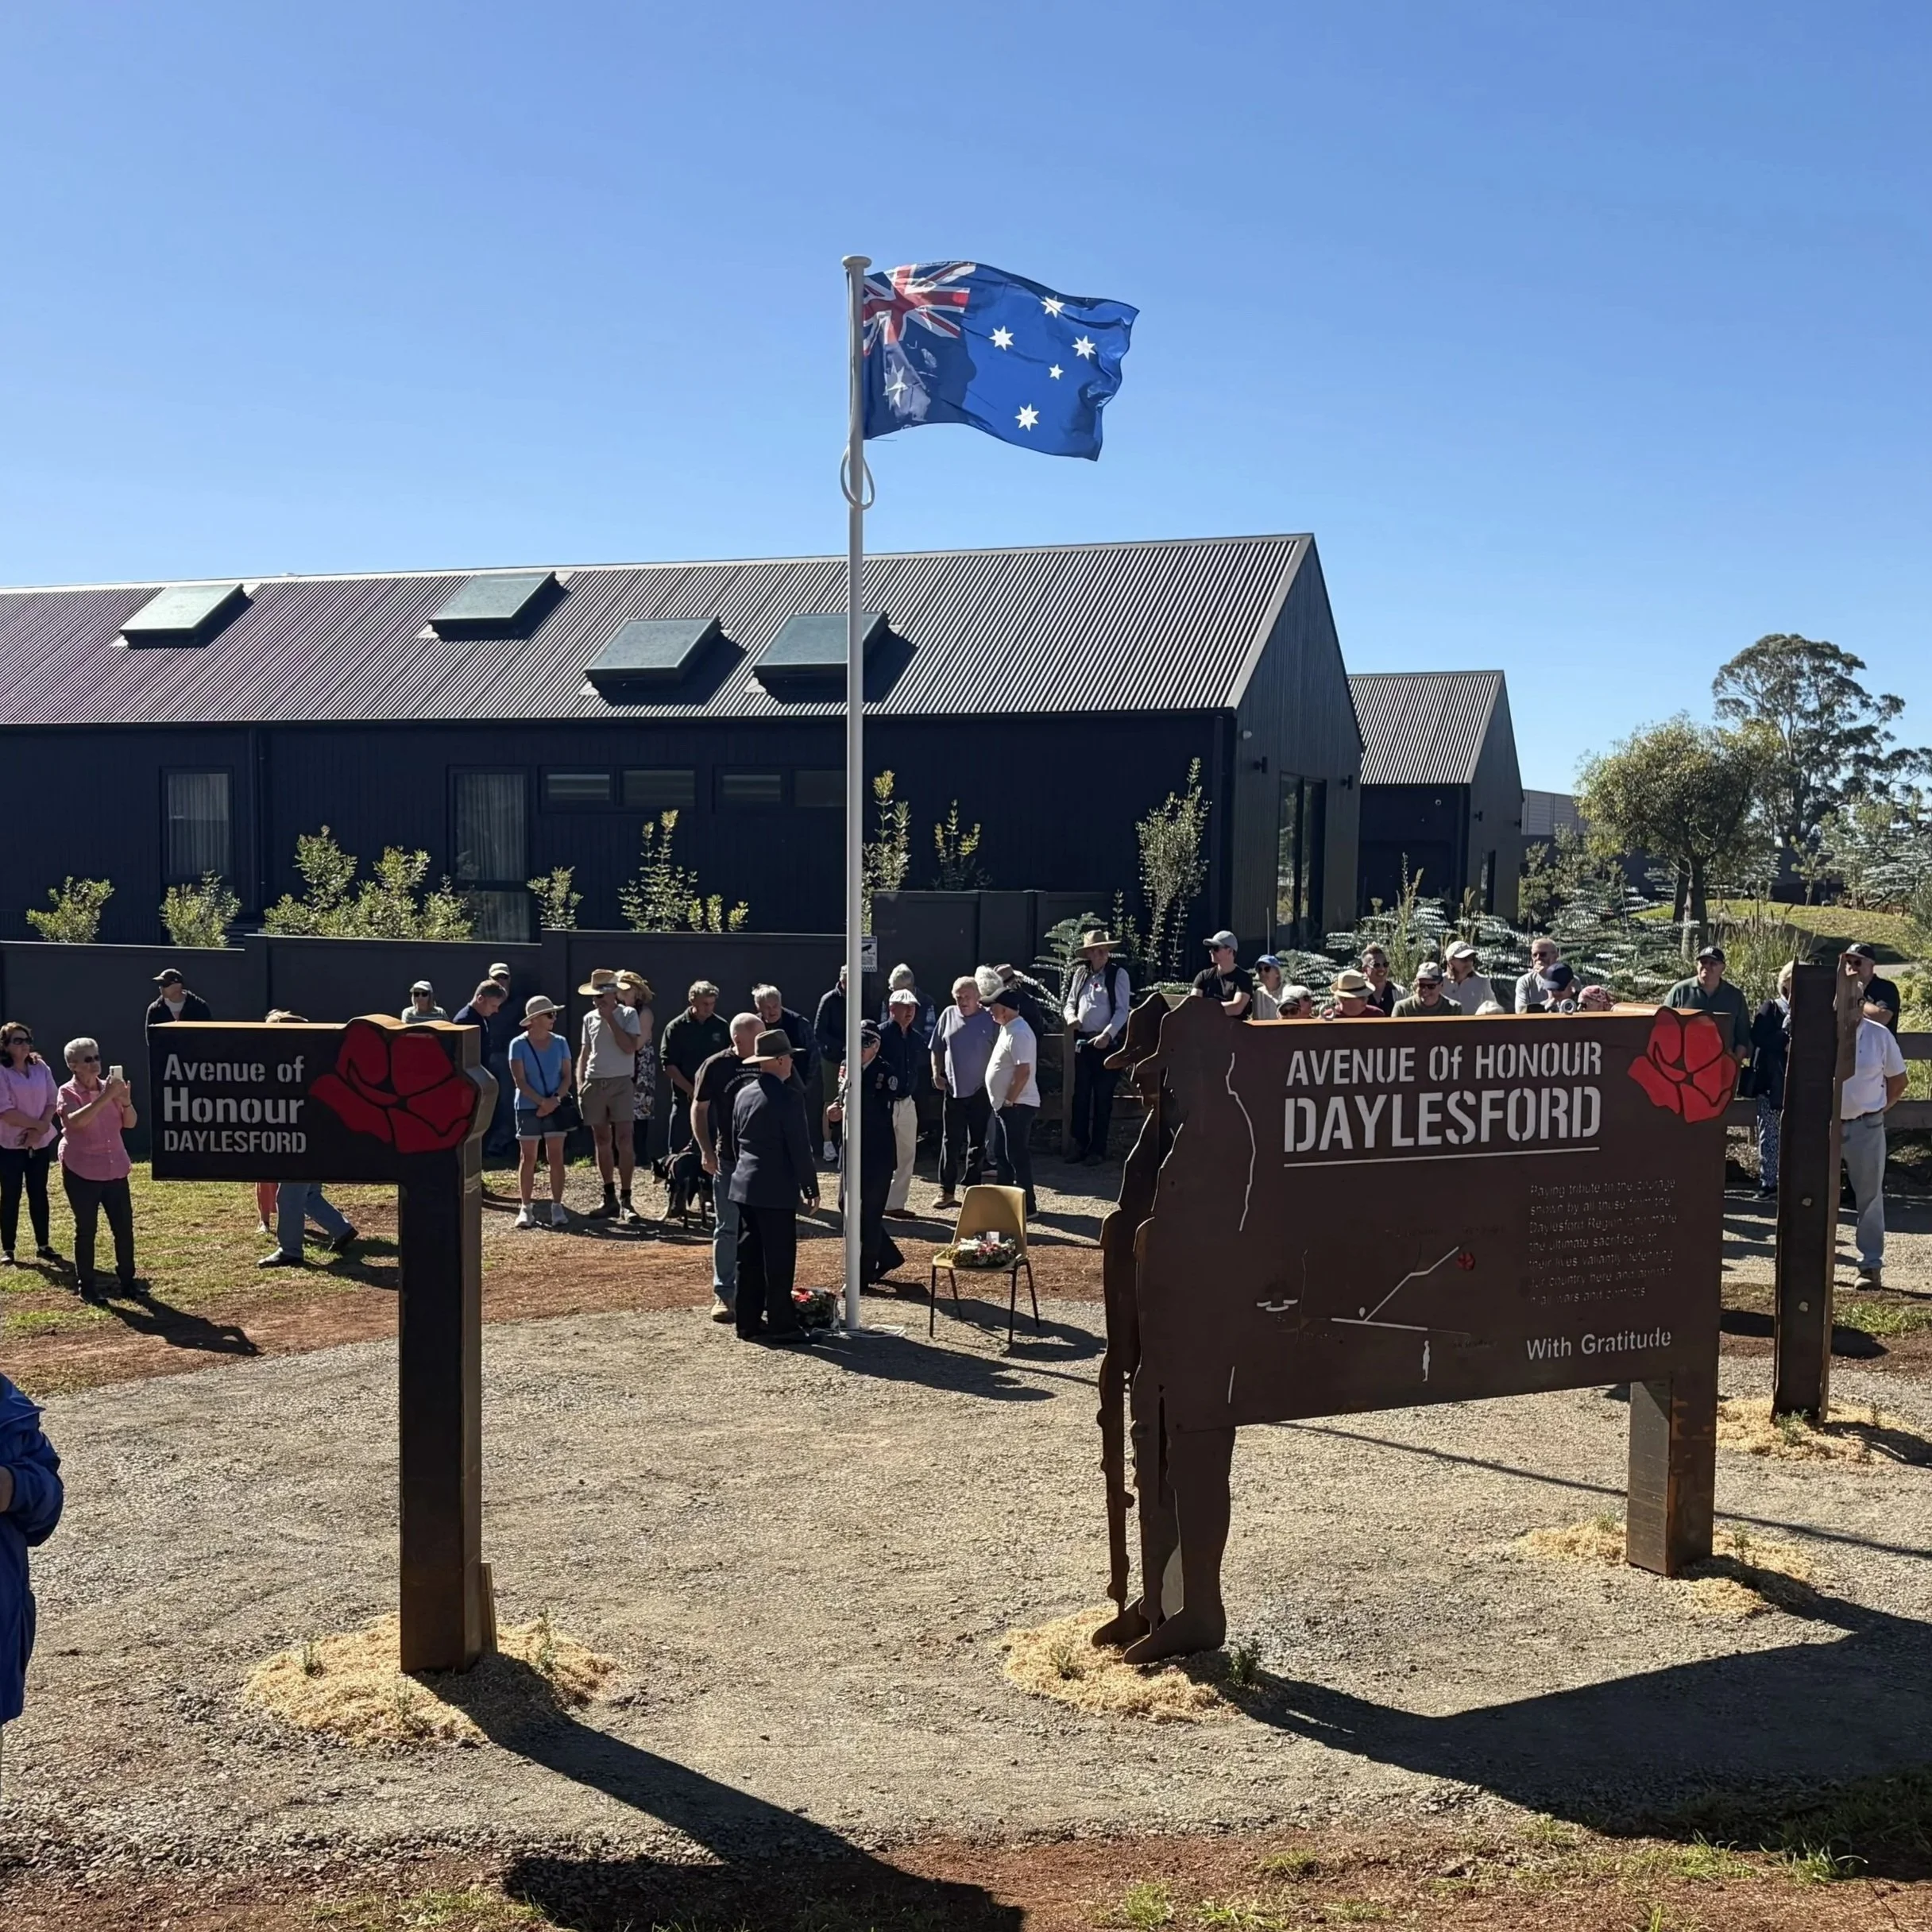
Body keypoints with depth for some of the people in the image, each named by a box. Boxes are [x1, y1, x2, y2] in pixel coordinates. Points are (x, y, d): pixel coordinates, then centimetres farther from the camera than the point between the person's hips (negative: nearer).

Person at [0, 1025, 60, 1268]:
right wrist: (38, 1124, -16)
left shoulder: (41, 1067, 3)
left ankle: (43, 1245, 18)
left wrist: (39, 1131, -12)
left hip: (41, 1142, 4)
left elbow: (53, 1101, 0)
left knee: (39, 1193, 10)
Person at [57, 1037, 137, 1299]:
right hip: (81, 1172, -4)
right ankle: (86, 1285, 11)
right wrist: (105, 1097, -31)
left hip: (115, 1169, 4)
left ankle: (127, 1279, 18)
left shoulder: (108, 1088, 5)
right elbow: (76, 1121, -27)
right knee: (86, 1229, 2)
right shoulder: (68, 1092, -8)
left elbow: (129, 1123, 3)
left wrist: (125, 1100, -16)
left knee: (124, 1227, 6)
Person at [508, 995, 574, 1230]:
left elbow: (567, 1076, 4)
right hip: (528, 1107, -2)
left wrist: (555, 1099, -12)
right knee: (528, 1158, 1)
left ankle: (557, 1207, 3)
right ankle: (525, 1208, 6)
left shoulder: (560, 1043, 5)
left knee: (556, 1157, -1)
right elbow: (520, 1081, -8)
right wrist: (542, 1101, -16)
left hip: (556, 1107, 2)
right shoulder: (519, 1045, -4)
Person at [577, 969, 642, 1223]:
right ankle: (609, 1198, 15)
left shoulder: (628, 1015, -3)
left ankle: (625, 1199, -8)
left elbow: (630, 1047, -15)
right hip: (594, 1084, 5)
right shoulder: (589, 1019, 10)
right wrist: (580, 1083, 5)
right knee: (602, 1141, 8)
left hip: (621, 1083, -5)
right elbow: (584, 1054, 16)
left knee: (623, 1139, -10)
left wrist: (610, 1019, -14)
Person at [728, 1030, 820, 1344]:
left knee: (749, 1258, 11)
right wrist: (811, 1188, -5)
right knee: (779, 1260, -2)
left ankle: (748, 1322, 16)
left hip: (745, 1186, 8)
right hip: (777, 1190, -7)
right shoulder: (788, 1097, -14)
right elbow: (800, 1148, -14)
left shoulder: (743, 1093, 9)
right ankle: (781, 1324, 2)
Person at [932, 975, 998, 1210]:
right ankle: (947, 1191, 13)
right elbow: (937, 1049, 11)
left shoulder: (990, 1019, -7)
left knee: (977, 1143, 7)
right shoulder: (948, 1016, 3)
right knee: (950, 1142, 6)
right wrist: (937, 1074, 1)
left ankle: (973, 1190, 17)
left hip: (980, 1091, -2)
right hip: (954, 1089, 2)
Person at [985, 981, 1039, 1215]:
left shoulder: (1018, 1033, -20)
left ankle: (1027, 1206, 3)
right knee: (1002, 1155, 16)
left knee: (1018, 1156, -4)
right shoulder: (1009, 1029, 13)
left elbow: (1023, 1072, -26)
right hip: (1004, 1105, 11)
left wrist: (1009, 1101, -21)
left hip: (1016, 1106, -11)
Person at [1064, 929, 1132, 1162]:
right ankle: (1080, 1144, 19)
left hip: (1107, 1043, -5)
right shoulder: (1081, 974, 10)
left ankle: (1098, 1149, 11)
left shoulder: (1118, 974, -5)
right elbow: (1070, 1003, 16)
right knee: (1080, 1095, 8)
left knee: (1103, 1098, 3)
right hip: (1082, 1042, 5)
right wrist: (1070, 1017, -7)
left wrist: (1107, 1034, -22)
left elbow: (1123, 1010, -11)